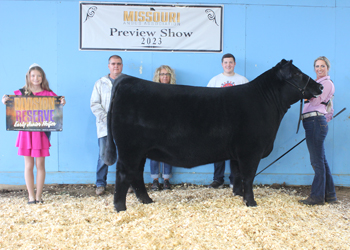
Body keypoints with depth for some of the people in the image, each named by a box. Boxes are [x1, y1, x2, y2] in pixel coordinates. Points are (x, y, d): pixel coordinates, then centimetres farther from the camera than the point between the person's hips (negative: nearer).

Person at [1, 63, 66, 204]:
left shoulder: (48, 94, 3)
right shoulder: (21, 93, 5)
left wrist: (62, 103, -25)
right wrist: (5, 101, -18)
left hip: (41, 132, 0)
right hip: (26, 132, 1)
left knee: (40, 164, 4)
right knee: (28, 165, 5)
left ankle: (39, 196, 14)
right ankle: (31, 196, 14)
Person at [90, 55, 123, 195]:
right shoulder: (100, 83, 12)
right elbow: (94, 104, 6)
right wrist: (106, 118, -6)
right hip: (104, 125, 0)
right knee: (103, 155, -2)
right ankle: (100, 184, 8)